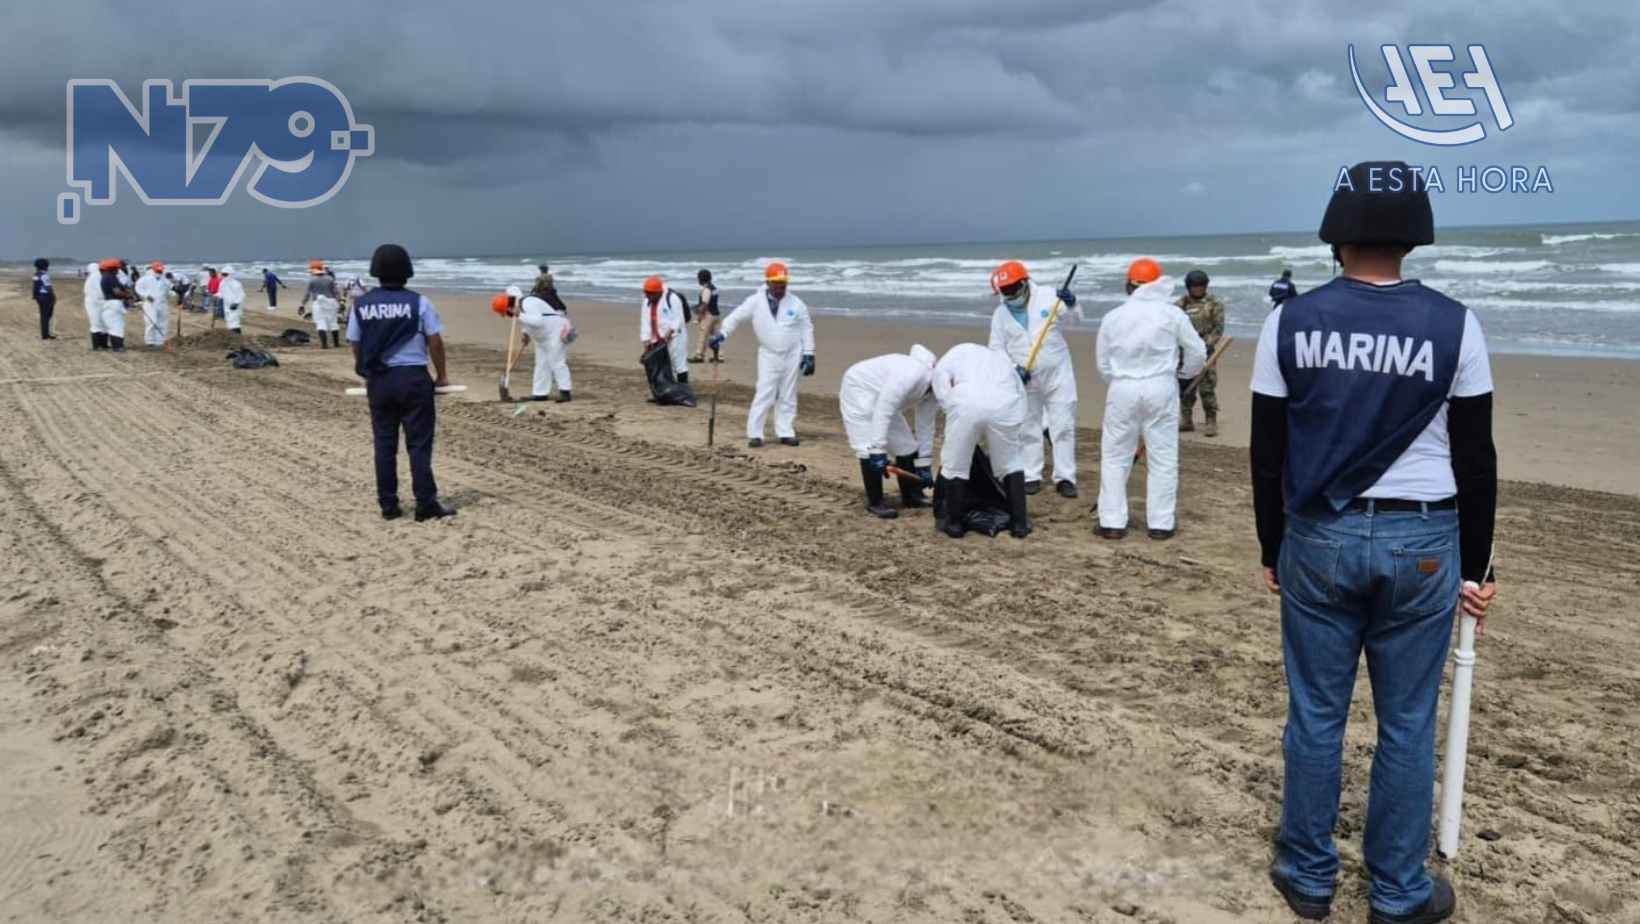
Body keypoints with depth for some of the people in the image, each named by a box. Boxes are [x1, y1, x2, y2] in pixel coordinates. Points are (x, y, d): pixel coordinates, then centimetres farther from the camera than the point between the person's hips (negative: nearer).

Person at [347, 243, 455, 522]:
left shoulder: (361, 304, 3)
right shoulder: (418, 302, -5)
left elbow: (355, 344, 8)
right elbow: (435, 342, -5)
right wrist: (441, 376, 8)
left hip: (379, 381, 3)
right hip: (413, 378, -3)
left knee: (384, 444, 10)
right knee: (419, 443, 1)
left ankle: (388, 505, 13)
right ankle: (426, 505, 2)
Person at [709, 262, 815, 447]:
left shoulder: (796, 303, -2)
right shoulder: (756, 301, -6)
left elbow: (807, 328, 3)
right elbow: (736, 316, -4)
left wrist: (808, 355, 0)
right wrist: (721, 335, -16)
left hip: (792, 355, 2)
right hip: (768, 355, -2)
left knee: (788, 396, 8)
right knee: (764, 394, -9)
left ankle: (786, 432, 16)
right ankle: (754, 434, -5)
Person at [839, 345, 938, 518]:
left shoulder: (933, 388, -9)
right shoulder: (909, 376, -37)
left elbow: (925, 427, 1)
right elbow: (882, 414, -37)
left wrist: (924, 464, 3)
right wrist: (878, 451, -37)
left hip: (882, 397, 9)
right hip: (859, 390, -9)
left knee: (905, 444, 7)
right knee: (869, 448, -17)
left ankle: (910, 496, 18)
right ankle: (875, 502, -8)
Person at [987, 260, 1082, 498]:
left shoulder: (1048, 297, -8)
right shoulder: (1000, 315, -1)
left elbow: (1077, 318, -8)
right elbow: (996, 350, 0)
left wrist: (1071, 303, -30)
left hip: (1058, 374, -2)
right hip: (1025, 380, 2)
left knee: (1063, 426, -1)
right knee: (1027, 429, 8)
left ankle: (1065, 478, 4)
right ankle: (1031, 476, 20)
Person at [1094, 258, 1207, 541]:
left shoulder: (1112, 317, 3)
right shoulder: (1172, 313, -1)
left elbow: (1103, 364, 8)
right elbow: (1197, 352, 5)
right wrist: (1184, 373, 25)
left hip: (1122, 389, 1)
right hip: (1161, 388, -1)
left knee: (1115, 456, 10)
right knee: (1163, 457, 8)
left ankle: (1112, 522, 9)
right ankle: (1161, 523, 10)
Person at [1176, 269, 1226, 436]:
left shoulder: (1214, 303, 0)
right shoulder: (1181, 303, 9)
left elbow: (1219, 328, -4)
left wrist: (1206, 344, -15)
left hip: (1205, 351, -4)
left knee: (1207, 388, -7)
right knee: (1184, 388, 8)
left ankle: (1211, 422, 0)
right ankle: (1186, 420, 18)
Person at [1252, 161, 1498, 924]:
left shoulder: (1291, 322, -4)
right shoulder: (1454, 325, -5)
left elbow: (1267, 454, 0)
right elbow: (1475, 460, -1)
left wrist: (1272, 549, 11)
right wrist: (1475, 565, 8)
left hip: (1320, 538, 1)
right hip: (1420, 542, 0)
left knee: (1315, 714, 11)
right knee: (1407, 725, 10)